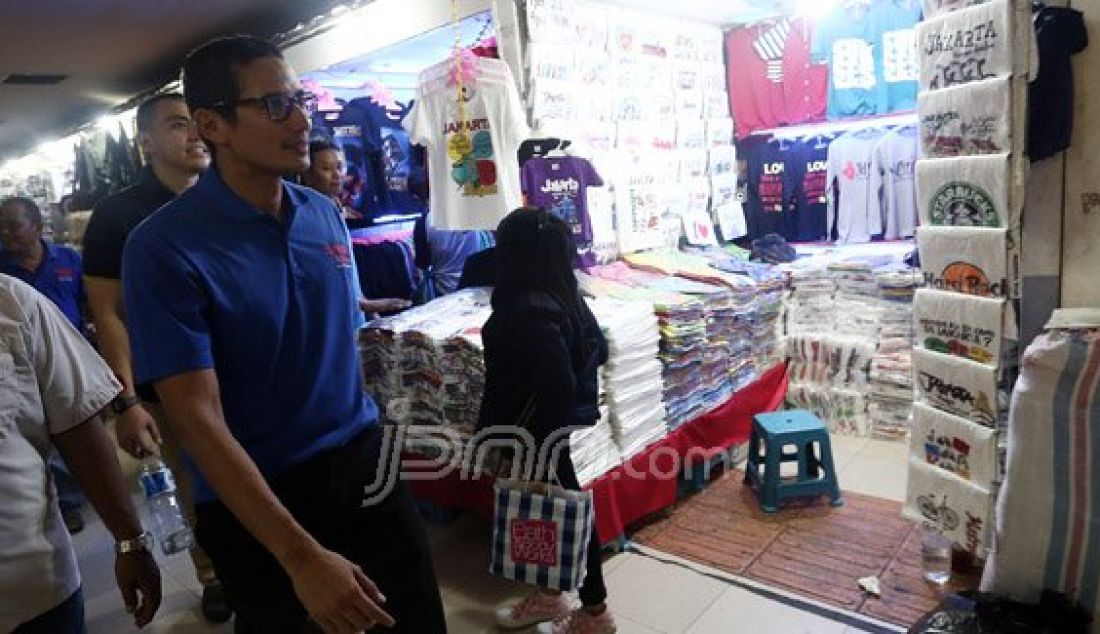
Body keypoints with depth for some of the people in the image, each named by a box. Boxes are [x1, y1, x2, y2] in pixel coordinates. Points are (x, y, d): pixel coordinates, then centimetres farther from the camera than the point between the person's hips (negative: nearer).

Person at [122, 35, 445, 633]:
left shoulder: (326, 214, 0)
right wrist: (302, 557, -25)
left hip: (365, 461, 5)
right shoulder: (164, 247, -17)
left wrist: (372, 433, 8)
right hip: (254, 498, -4)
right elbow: (197, 416, -20)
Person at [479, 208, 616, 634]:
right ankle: (548, 595, 41)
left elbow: (559, 387, -28)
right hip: (553, 424, 9)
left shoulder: (528, 311, -27)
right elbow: (598, 349, 9)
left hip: (541, 431, -9)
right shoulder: (561, 295, 1)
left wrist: (540, 448, -19)